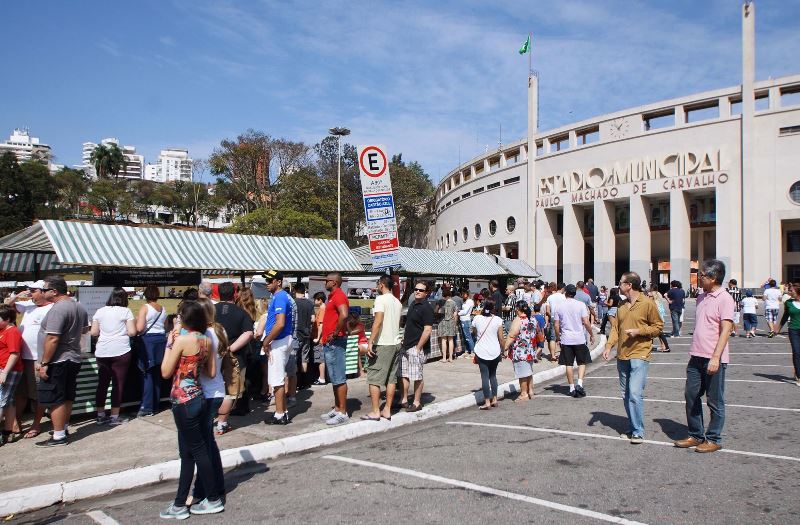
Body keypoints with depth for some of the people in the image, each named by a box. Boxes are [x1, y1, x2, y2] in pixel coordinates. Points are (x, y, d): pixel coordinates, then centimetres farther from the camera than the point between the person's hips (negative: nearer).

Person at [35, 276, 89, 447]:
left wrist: (44, 363, -19)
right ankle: (63, 428, 28)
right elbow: (84, 330, 21)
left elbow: (52, 339, -23)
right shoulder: (79, 307, 8)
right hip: (74, 358, 9)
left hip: (57, 361, -9)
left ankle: (58, 437, 2)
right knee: (67, 397, 17)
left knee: (54, 399, -2)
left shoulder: (58, 309, -20)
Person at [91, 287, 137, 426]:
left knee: (102, 383, 11)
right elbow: (132, 332, -7)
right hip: (121, 352, -4)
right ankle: (114, 417, 6)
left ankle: (100, 415, 18)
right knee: (118, 384, 2)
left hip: (102, 352, 4)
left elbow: (94, 333, 8)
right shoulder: (126, 311, -3)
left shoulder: (100, 311, 8)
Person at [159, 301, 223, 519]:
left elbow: (165, 372, -10)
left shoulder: (182, 339, -16)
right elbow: (211, 372, 9)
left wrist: (169, 344, -3)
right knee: (187, 454, 14)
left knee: (198, 451, 3)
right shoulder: (207, 340, 5)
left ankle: (213, 500, 13)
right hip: (198, 398, 8)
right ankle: (179, 504, 23)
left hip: (184, 401, -8)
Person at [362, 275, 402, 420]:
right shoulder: (397, 302, 13)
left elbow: (378, 322, -20)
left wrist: (370, 342, -21)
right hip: (395, 343, 8)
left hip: (382, 344, -8)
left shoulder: (380, 299, -11)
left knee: (374, 378, -2)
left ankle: (375, 412, -1)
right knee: (391, 378, 10)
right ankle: (387, 410, 14)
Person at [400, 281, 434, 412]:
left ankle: (417, 402, 10)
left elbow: (428, 330, -19)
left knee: (416, 376, 0)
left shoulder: (426, 308, -13)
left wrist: (418, 348, -18)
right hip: (406, 346, 9)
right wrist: (404, 340, 17)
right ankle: (403, 400, 24)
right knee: (404, 375, 13)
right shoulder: (412, 305, 14)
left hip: (416, 347, -9)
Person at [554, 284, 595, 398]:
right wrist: (592, 335, 4)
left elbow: (556, 325, 2)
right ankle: (579, 383, -7)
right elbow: (586, 322, -9)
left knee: (569, 364, 7)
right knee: (582, 362, 10)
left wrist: (558, 336, 18)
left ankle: (572, 388, 11)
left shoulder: (560, 306, 1)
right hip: (579, 338, -1)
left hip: (566, 339, 1)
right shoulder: (581, 305, -5)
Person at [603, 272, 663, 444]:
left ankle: (638, 432, -6)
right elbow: (615, 327, 13)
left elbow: (658, 326, -3)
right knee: (626, 395, 11)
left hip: (639, 355, -7)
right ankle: (632, 428, 23)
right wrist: (608, 346, 0)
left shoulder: (648, 303, -6)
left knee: (635, 393, -14)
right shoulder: (622, 305, 13)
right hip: (622, 356, 7)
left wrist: (639, 331, -16)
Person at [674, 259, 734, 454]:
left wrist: (715, 357, -24)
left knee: (715, 401, 5)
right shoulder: (701, 297, 13)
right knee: (691, 396, 11)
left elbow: (725, 330, -18)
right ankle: (696, 435, 24)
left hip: (714, 359, -8)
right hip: (696, 357, 8)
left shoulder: (725, 299, -12)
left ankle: (713, 439, 17)